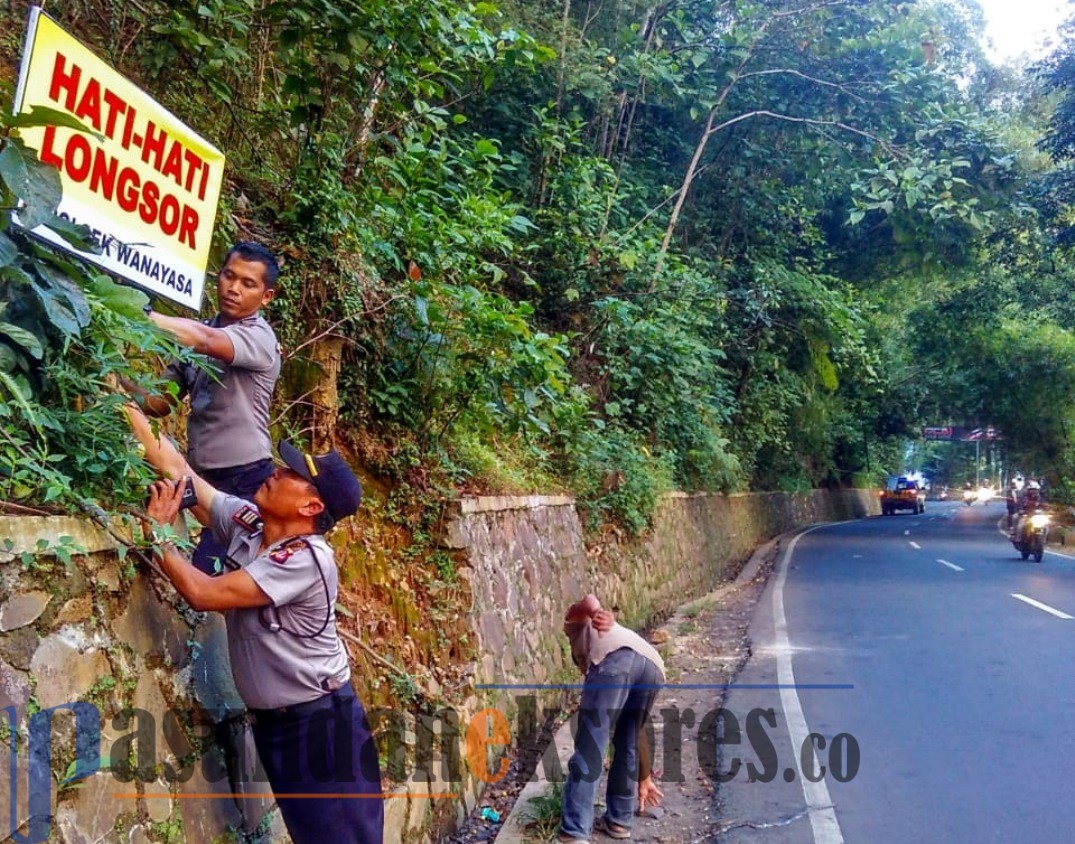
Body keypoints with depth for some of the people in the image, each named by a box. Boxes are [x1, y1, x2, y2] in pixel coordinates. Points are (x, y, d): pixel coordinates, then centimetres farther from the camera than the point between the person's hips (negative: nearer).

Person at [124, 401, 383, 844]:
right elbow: (179, 470, 4)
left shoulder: (307, 559, -24)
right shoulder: (245, 523, -2)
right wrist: (129, 409, 2)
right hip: (271, 721, 8)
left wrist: (157, 533, -14)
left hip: (321, 722, -7)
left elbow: (203, 594, -26)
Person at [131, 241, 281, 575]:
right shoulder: (196, 334, 12)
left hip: (244, 481, -8)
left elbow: (207, 341, -32)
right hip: (206, 480, 8)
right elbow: (160, 402, 10)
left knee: (208, 574, -14)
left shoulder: (259, 338, -10)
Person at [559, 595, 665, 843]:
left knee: (589, 747, -1)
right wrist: (644, 780, 54)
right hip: (653, 665, 6)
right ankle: (619, 820, 35)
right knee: (627, 742, 26)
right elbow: (639, 732, 47)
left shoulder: (576, 624, 39)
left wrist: (597, 614, -12)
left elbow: (588, 601, 11)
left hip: (613, 657, -6)